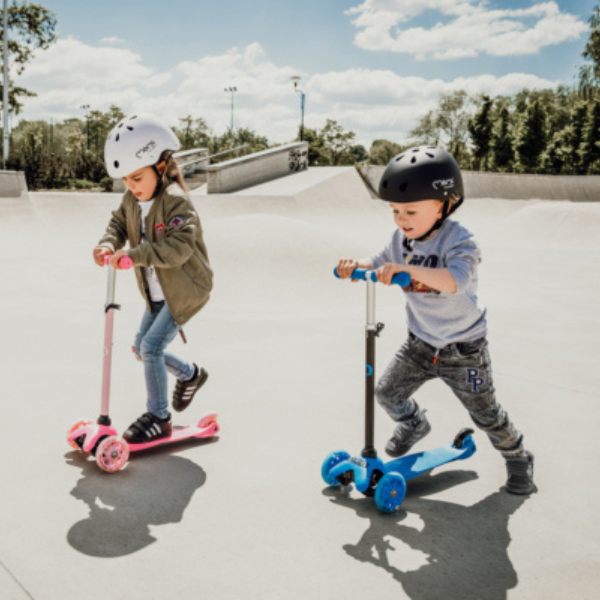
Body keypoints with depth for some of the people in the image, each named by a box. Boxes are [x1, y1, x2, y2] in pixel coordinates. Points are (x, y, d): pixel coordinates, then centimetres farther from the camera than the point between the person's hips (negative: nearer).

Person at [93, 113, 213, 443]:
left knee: (151, 347, -13)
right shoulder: (131, 200, 1)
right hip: (157, 292, 9)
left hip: (186, 290, -9)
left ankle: (158, 418, 3)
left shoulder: (177, 203, -25)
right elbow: (119, 224, 8)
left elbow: (178, 247, -36)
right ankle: (190, 374, 38)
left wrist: (133, 254, -45)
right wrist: (108, 244, -17)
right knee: (141, 348, 15)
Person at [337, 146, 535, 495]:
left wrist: (410, 270, -58)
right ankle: (414, 425, 41)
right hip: (421, 343, 6)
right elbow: (381, 264, 8)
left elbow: (455, 279, -44)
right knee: (388, 393, 8)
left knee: (486, 414, 6)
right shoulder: (403, 238, -4)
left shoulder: (458, 241, -26)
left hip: (463, 349, -5)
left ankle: (518, 458, 34)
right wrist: (355, 266, -15)